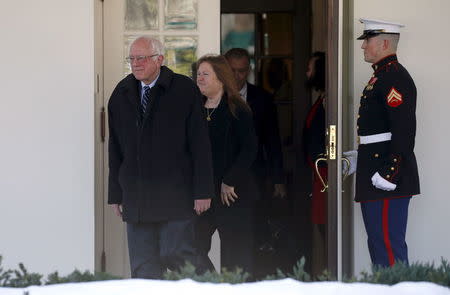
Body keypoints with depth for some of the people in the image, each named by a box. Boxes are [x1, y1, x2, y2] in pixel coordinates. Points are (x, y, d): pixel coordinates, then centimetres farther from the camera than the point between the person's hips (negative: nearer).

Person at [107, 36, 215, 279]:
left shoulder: (184, 90, -2)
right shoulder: (121, 94, 11)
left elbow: (200, 145, -4)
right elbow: (115, 149, 13)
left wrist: (202, 191, -8)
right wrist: (115, 194, 10)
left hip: (175, 195, -4)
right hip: (135, 198, 4)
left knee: (176, 256, -10)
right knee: (142, 266, 3)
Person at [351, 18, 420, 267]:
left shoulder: (395, 78, -15)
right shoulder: (381, 76, 18)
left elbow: (404, 131, -22)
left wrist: (389, 174, -25)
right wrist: (360, 158, 21)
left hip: (387, 179, -11)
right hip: (376, 175, 11)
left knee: (389, 245, -10)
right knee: (378, 244, 14)